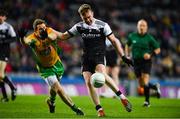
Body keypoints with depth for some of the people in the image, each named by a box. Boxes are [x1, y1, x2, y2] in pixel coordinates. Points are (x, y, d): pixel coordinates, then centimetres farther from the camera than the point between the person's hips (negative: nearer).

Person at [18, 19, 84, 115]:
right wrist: (22, 37, -74)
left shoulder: (49, 31, -20)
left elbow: (54, 35, -44)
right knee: (58, 89, -15)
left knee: (54, 87, 22)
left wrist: (47, 36, -67)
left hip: (57, 64, 3)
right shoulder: (33, 38, -26)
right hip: (45, 68, -3)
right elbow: (26, 41, -49)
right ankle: (75, 109, -7)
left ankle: (51, 102, 54)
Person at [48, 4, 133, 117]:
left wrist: (123, 56, -10)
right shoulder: (79, 27, 5)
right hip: (86, 58, 4)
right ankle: (99, 109, -7)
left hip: (99, 55, -4)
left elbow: (114, 41, -3)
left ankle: (122, 97, -23)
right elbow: (64, 36, 14)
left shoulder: (102, 25, -5)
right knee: (88, 82, -12)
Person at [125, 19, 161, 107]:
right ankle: (155, 87, 34)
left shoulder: (149, 38, -5)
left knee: (145, 82, -15)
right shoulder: (132, 36, 4)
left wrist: (150, 55, -16)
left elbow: (158, 49, 1)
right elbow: (127, 45, 23)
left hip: (146, 61, -4)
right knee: (141, 84, 7)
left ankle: (147, 101, -4)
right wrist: (127, 56, 11)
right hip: (136, 62, 4)